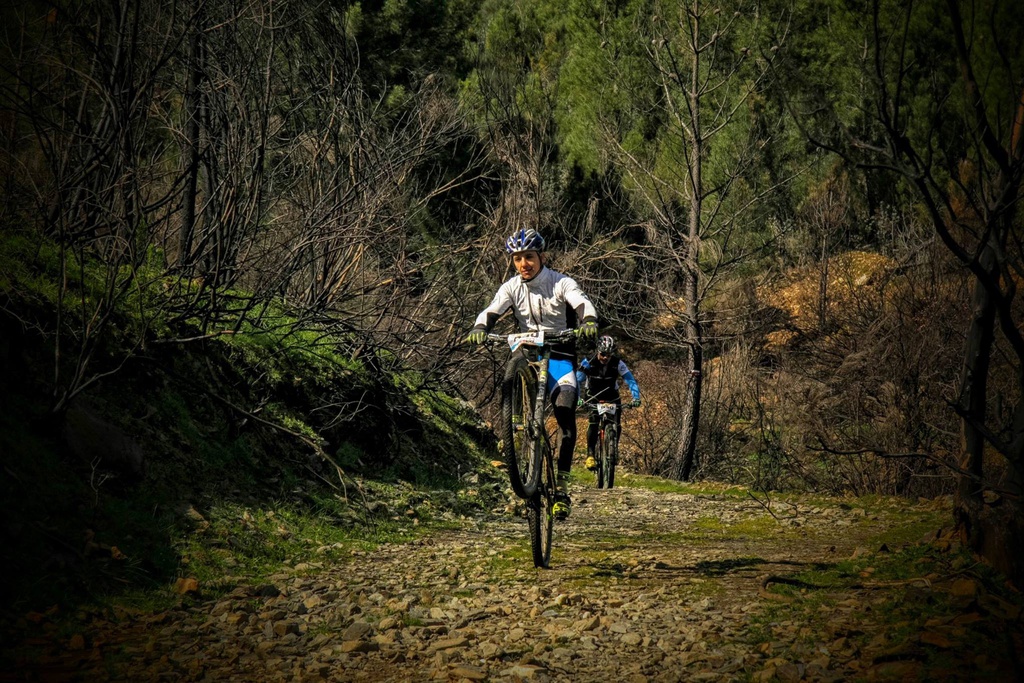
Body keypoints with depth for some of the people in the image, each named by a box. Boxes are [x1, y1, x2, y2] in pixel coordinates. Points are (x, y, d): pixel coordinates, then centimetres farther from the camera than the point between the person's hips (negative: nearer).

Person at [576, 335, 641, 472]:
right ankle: (590, 454, -19)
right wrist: (578, 398, -43)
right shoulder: (588, 362, -21)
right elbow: (577, 381, -26)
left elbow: (631, 380, -21)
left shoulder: (618, 363, -19)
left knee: (616, 424, -16)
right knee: (593, 421, -24)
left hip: (612, 397, 1)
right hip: (593, 397, -1)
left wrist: (636, 398, -37)